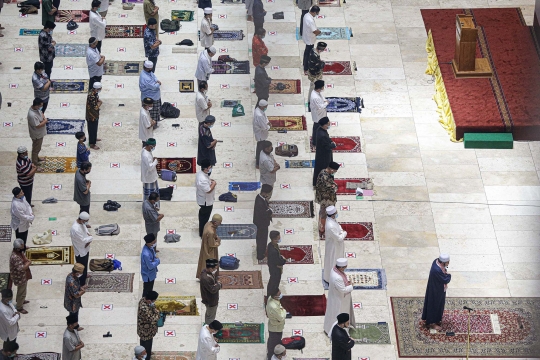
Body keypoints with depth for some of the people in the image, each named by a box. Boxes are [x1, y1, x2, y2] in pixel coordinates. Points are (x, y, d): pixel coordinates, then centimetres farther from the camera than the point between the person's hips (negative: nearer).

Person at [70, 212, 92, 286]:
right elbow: (83, 240, -31)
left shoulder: (82, 223, -10)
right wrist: (91, 238, -15)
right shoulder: (75, 229, -38)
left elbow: (86, 231, 3)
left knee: (85, 265, 32)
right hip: (81, 251, -9)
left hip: (85, 249, 9)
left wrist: (89, 240, -16)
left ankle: (84, 275, 56)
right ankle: (81, 283, 30)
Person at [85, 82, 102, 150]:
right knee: (92, 129, 4)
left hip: (95, 115, 10)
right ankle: (92, 144, 17)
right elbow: (95, 107, -33)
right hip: (91, 116, -10)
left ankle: (94, 138, 49)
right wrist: (100, 103, -15)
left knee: (95, 128, 28)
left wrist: (98, 101, -4)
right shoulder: (91, 96, -33)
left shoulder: (94, 93, -2)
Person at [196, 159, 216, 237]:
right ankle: (203, 234, 27)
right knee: (205, 218, 10)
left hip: (202, 199, 10)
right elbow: (208, 190, -32)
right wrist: (214, 184, -18)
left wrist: (210, 180, -2)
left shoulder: (200, 172, -8)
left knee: (202, 215, 28)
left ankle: (202, 229, 49)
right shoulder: (203, 180, -39)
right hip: (206, 202, -10)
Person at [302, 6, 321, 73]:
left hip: (306, 37, 9)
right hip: (310, 40, -9)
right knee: (309, 53, 7)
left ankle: (304, 63, 51)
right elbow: (315, 31, -31)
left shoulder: (306, 15, -6)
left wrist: (316, 30, 1)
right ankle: (306, 70, 20)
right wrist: (319, 31, -10)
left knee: (307, 51, 29)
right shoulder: (310, 20, -37)